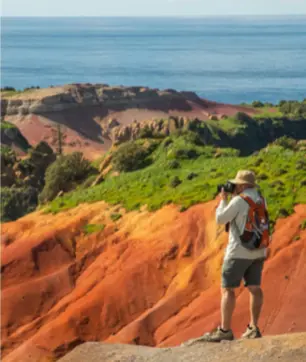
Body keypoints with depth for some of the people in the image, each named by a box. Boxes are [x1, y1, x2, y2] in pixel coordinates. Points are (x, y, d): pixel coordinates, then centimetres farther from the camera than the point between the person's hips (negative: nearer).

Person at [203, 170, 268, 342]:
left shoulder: (239, 200, -15)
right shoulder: (260, 200, 10)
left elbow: (221, 219, -9)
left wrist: (223, 200, 3)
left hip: (239, 251, -8)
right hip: (257, 251, 8)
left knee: (228, 289, -2)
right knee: (255, 288, 8)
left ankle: (225, 330, -3)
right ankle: (254, 328, 6)